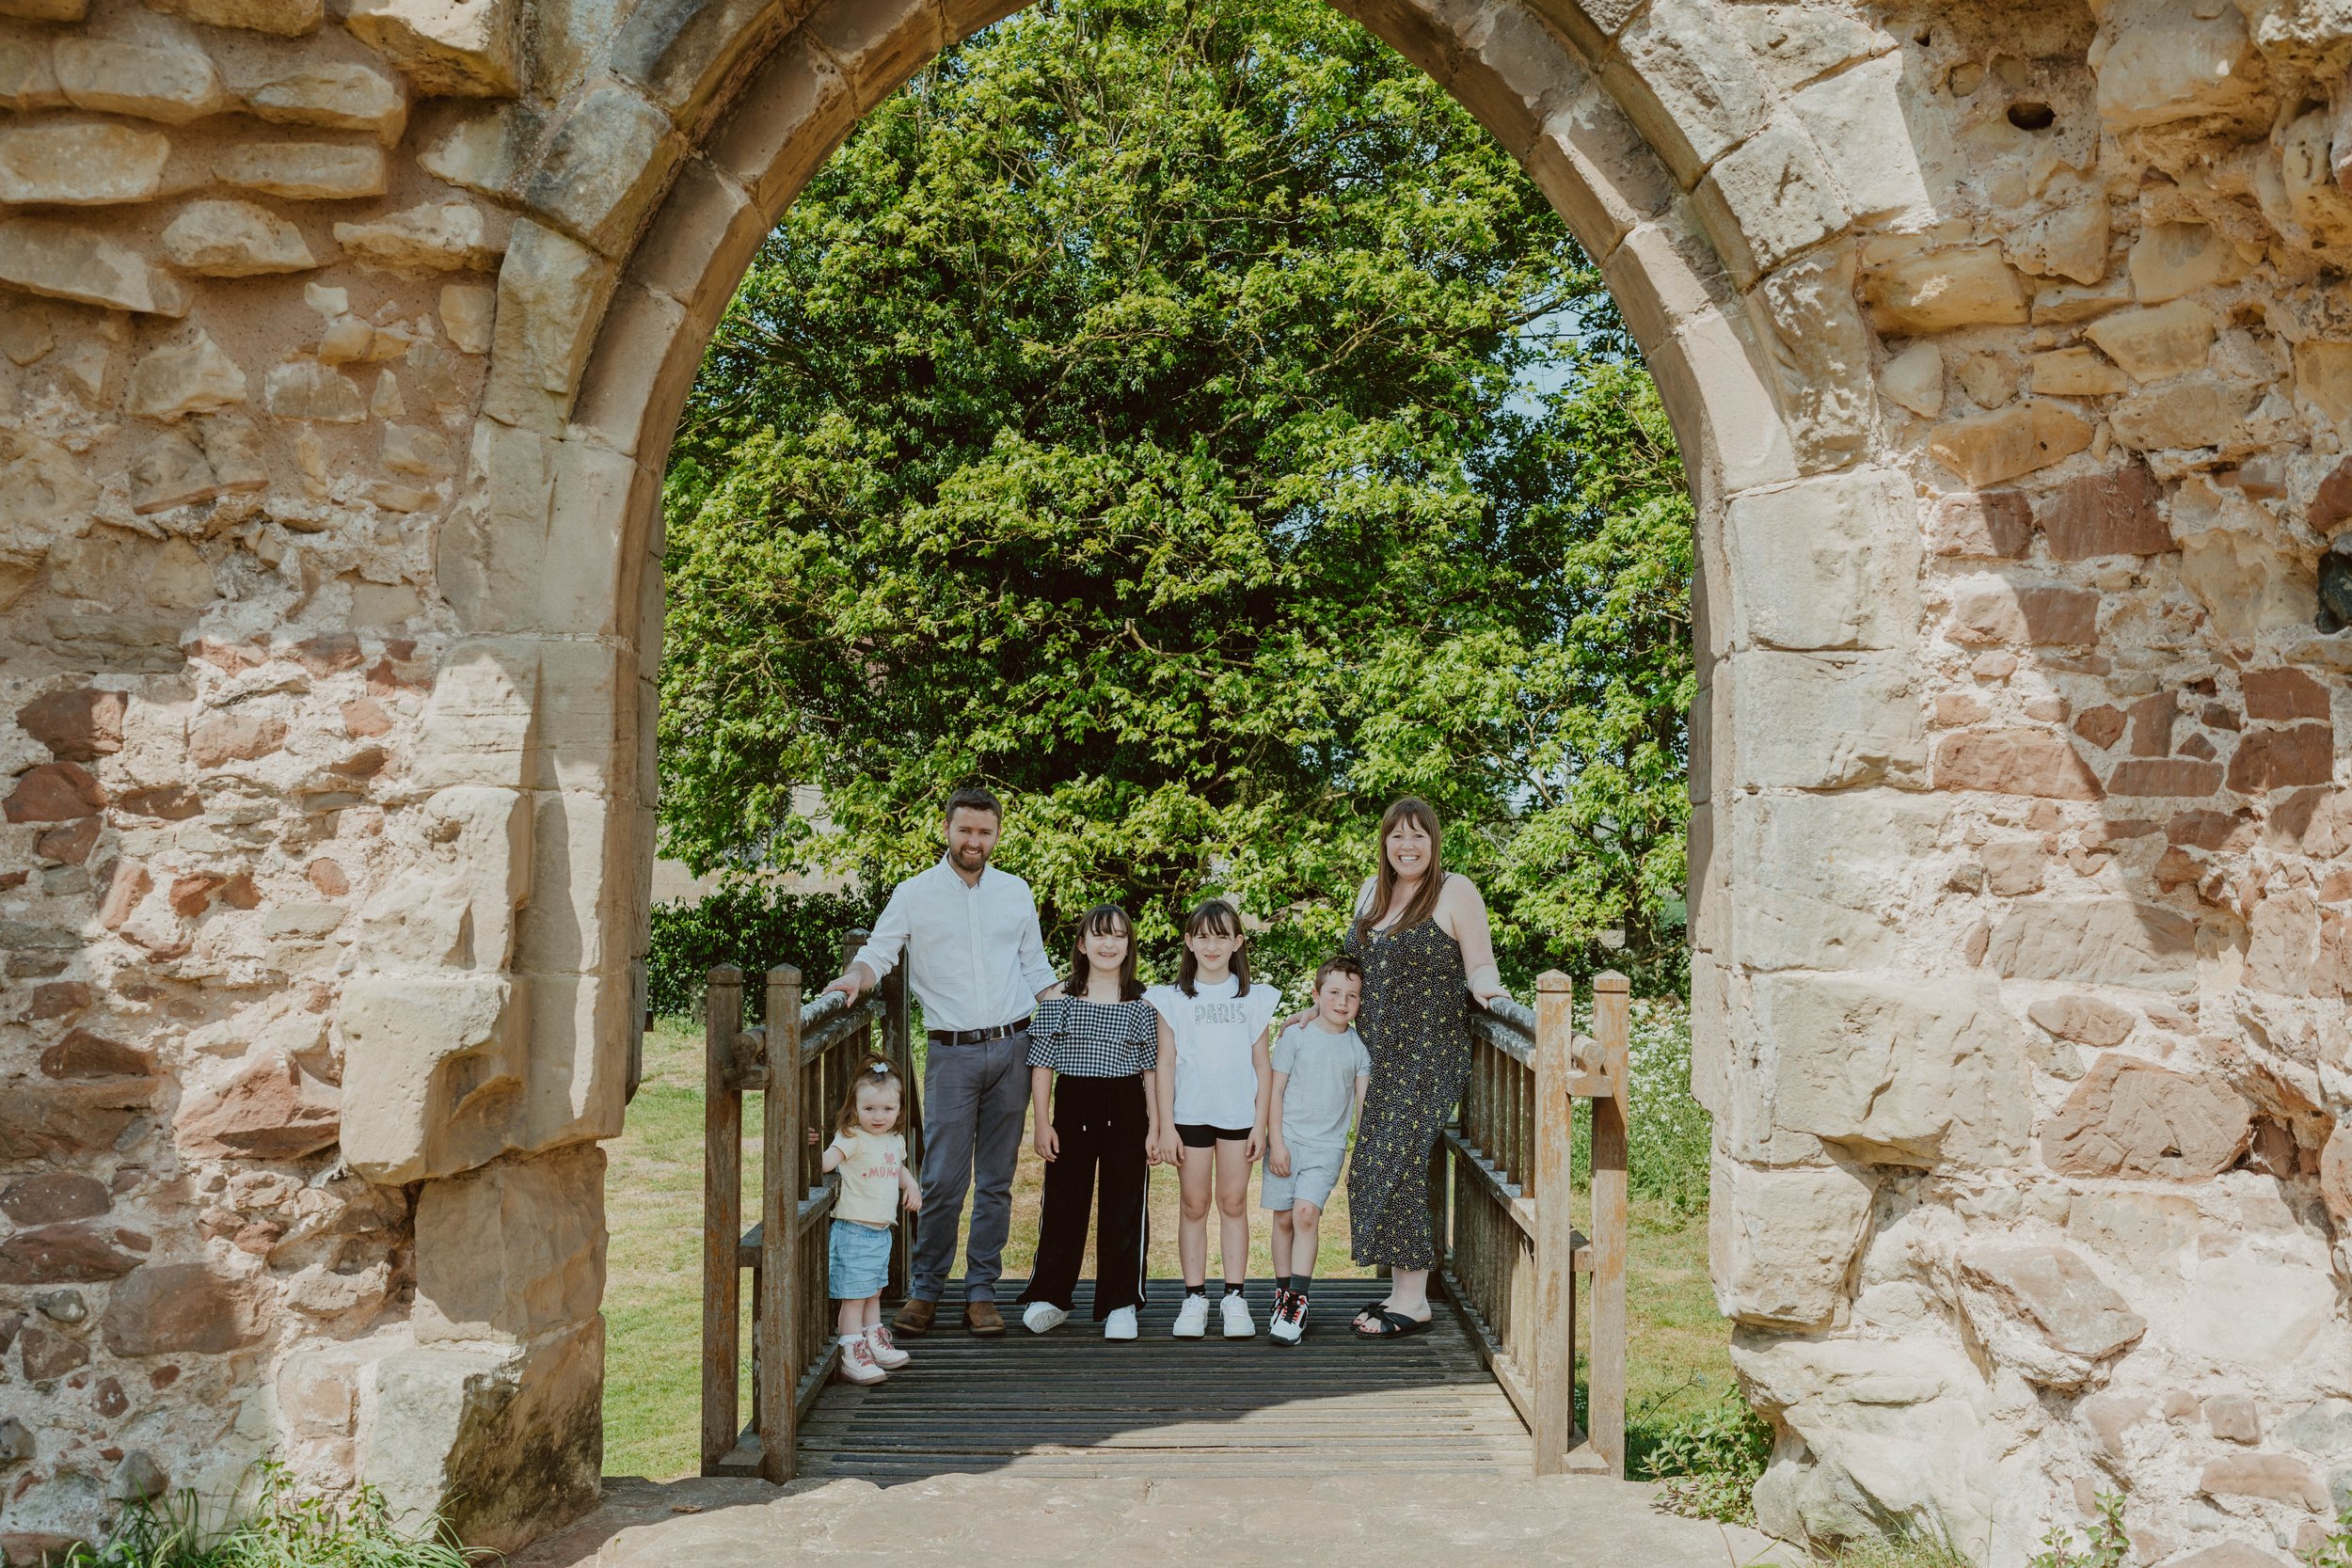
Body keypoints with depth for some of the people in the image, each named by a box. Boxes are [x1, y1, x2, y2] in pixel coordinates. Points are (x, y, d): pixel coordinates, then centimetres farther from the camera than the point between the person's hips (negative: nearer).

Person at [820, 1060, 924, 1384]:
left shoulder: (896, 1140, 10)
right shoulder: (852, 1138, -14)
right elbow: (827, 1160, -31)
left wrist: (911, 1186, 12)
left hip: (882, 1232, 8)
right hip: (854, 1232, -8)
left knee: (873, 1294, 21)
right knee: (853, 1297, -4)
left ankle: (876, 1345, 34)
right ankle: (852, 1357, 3)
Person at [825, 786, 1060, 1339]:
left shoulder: (1016, 892, 10)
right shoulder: (914, 894, 2)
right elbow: (877, 953, 1)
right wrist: (855, 977, -21)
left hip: (1012, 1048, 3)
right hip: (952, 1054, -2)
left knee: (997, 1181, 7)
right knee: (942, 1180, -5)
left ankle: (981, 1292, 15)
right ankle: (924, 1292, 10)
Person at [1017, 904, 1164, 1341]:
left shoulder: (1142, 1006, 2)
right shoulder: (1060, 1002, 1)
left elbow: (1153, 1070, 4)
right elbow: (1042, 1065, 2)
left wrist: (1155, 1127, -1)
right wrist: (1042, 1122, -3)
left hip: (1126, 1115, 0)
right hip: (1073, 1111, 0)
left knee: (1124, 1208, 3)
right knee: (1063, 1205, 7)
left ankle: (1120, 1304, 14)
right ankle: (1050, 1297, 20)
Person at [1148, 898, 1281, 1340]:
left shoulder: (1253, 998, 5)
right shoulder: (1174, 998, 2)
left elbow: (1262, 1063, 6)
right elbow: (1166, 1063, 1)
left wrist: (1261, 1122, 1)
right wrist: (1166, 1125, -3)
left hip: (1239, 1116, 1)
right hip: (1190, 1115, 0)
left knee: (1234, 1205, 5)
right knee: (1194, 1206, 4)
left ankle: (1234, 1297, 11)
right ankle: (1194, 1298, 11)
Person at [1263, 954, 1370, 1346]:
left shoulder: (1359, 1046, 5)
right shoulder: (1296, 1035, 0)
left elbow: (1363, 1104, 8)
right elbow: (1275, 1091, 0)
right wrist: (1276, 1143, -5)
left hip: (1327, 1145, 0)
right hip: (1287, 1140, 0)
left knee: (1307, 1212, -16)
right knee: (1284, 1218, 3)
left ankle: (1298, 1300, -12)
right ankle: (1283, 1294, 17)